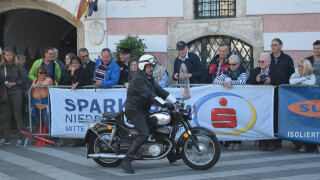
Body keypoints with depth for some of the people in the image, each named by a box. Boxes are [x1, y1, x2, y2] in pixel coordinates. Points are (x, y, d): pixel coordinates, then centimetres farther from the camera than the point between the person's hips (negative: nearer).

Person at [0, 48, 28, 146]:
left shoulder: (18, 66, -1)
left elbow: (24, 79, -1)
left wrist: (14, 83, -9)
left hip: (16, 93, -3)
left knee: (18, 115, -2)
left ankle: (20, 138, 1)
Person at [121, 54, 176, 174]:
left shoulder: (149, 78, 19)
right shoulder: (138, 78, -14)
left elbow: (160, 91, 14)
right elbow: (148, 93, -27)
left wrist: (175, 102, 3)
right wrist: (164, 103, -36)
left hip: (144, 110, 10)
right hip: (134, 109, -10)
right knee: (144, 134, -24)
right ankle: (126, 161, -25)